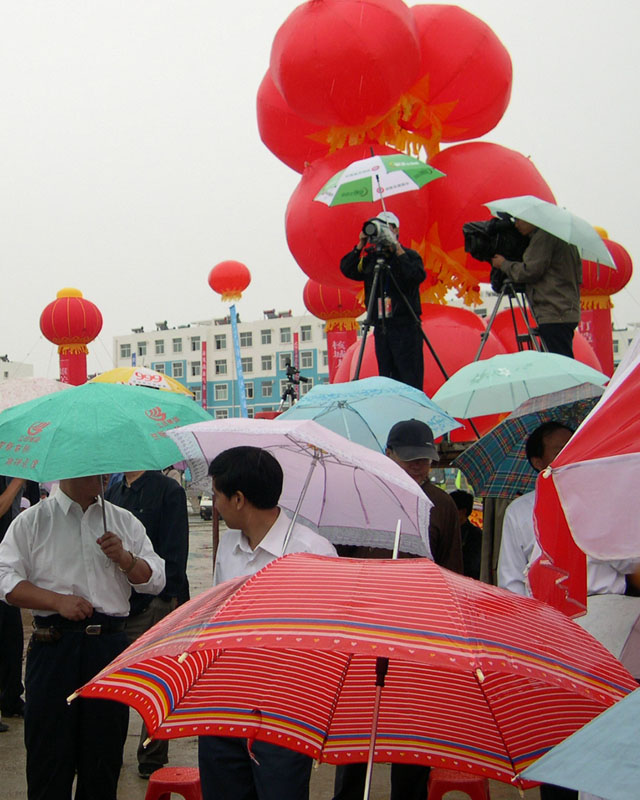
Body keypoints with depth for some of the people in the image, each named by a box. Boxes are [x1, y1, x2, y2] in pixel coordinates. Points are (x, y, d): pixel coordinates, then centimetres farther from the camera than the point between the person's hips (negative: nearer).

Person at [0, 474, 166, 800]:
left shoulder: (125, 522, 12)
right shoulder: (31, 521, 5)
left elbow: (155, 580, 9)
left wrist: (125, 558, -10)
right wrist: (58, 601, -16)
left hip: (111, 646, 2)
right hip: (54, 642, -2)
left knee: (105, 751, 8)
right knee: (49, 750, 2)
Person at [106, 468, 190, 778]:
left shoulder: (168, 491, -4)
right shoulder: (112, 493, 15)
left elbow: (175, 550, -9)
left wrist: (170, 597, -14)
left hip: (153, 604, -6)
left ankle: (152, 759, 15)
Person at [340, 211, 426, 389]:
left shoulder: (409, 255, 1)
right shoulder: (371, 258, 13)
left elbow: (418, 276, -18)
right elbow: (347, 270, 5)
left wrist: (397, 249, -17)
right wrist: (360, 246, -3)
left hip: (405, 326, -5)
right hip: (381, 327, 5)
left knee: (410, 379, -7)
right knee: (386, 380, 7)